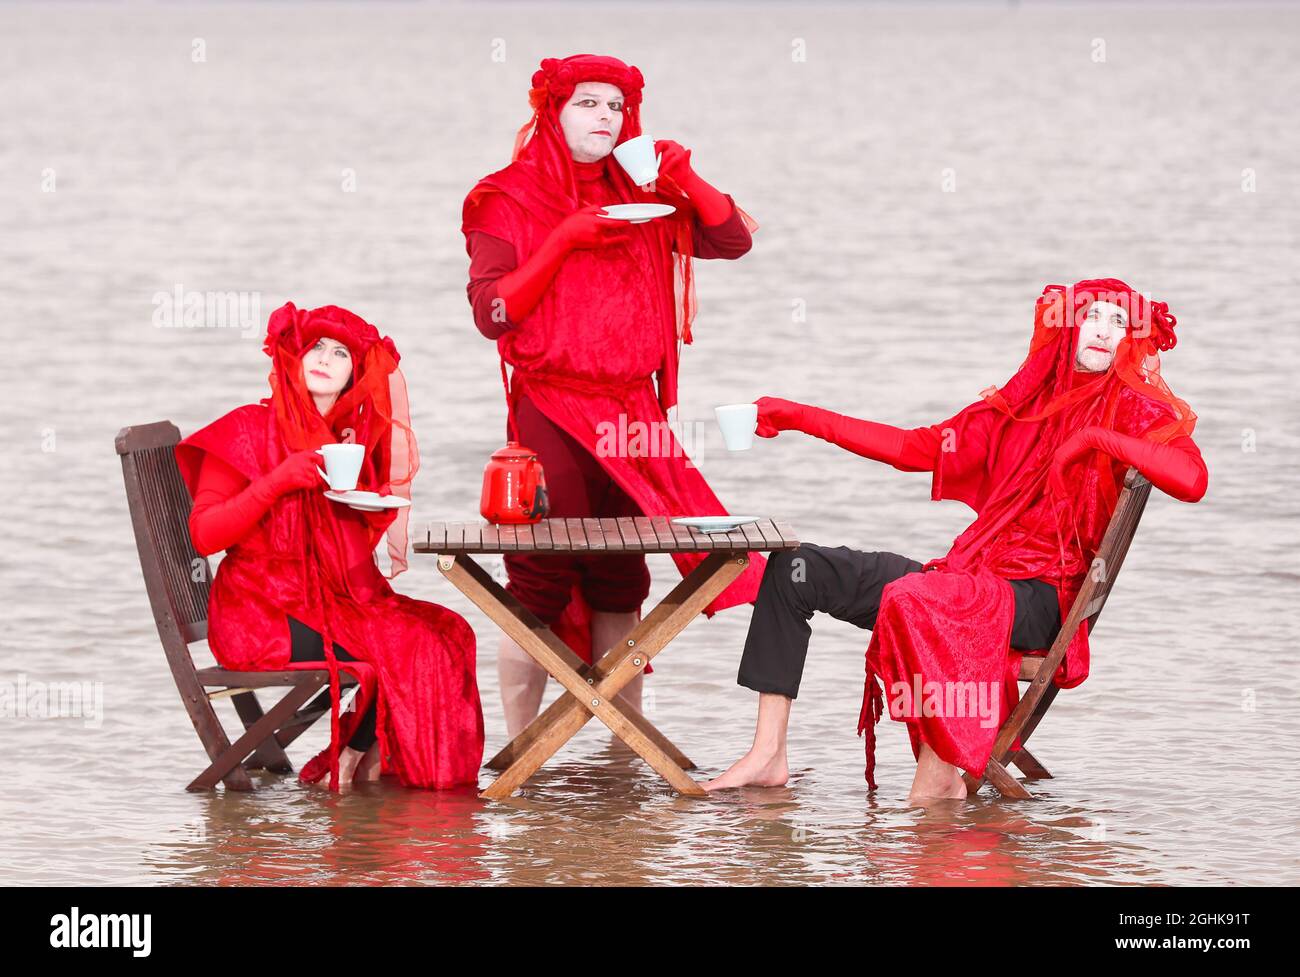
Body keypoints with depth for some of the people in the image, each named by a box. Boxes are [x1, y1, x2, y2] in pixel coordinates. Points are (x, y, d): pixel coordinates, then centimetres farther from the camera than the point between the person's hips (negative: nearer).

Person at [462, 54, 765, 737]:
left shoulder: (640, 197, 12)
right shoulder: (509, 201, 0)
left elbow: (733, 240, 9)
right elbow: (491, 313, -10)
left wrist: (687, 182, -6)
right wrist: (564, 241, -16)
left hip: (631, 416, 4)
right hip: (549, 413, -4)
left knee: (619, 582, 7)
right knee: (540, 585, -10)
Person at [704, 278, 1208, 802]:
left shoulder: (1136, 411, 1)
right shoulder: (1022, 402, 17)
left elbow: (1192, 480, -19)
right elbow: (918, 448, 19)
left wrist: (1098, 439, -20)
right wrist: (798, 417, 17)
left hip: (1039, 597, -7)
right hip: (970, 573, 7)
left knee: (913, 598, -37)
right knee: (797, 568, 0)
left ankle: (940, 775, -29)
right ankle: (768, 753, -4)